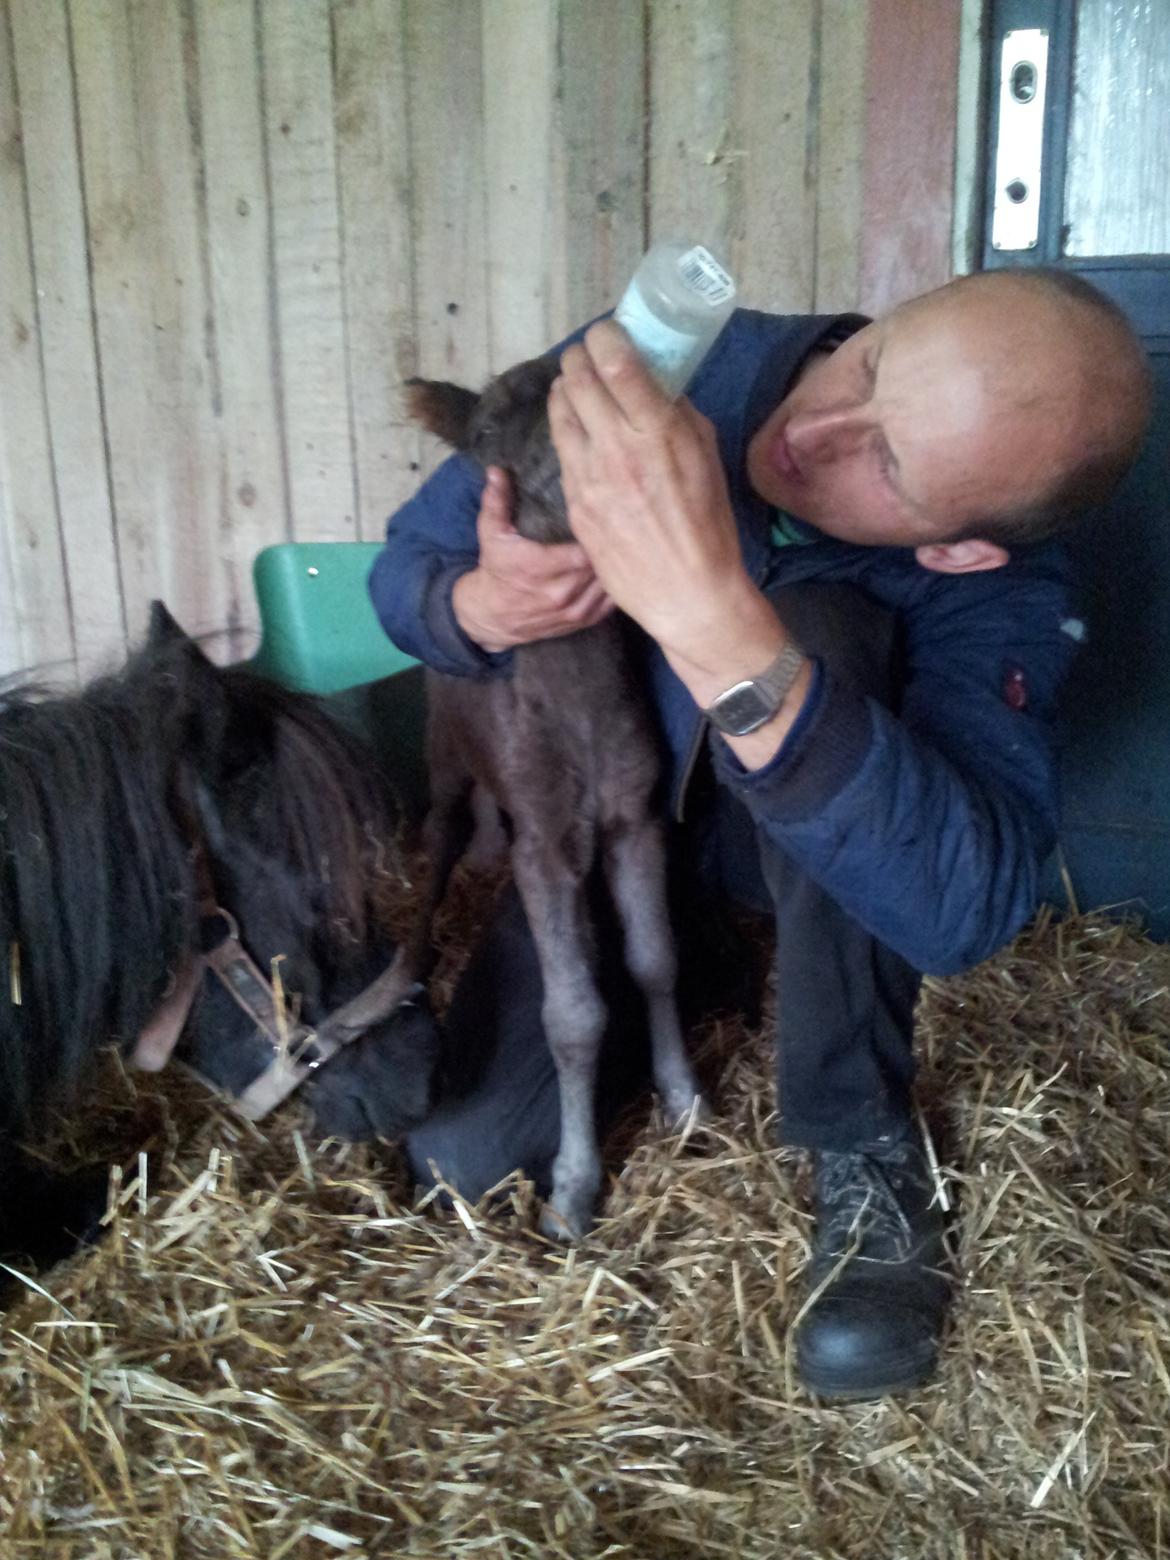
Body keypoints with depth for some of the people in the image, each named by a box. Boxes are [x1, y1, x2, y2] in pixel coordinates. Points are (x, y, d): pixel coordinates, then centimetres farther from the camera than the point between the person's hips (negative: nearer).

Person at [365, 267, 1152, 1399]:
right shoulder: (648, 371, -24)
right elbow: (407, 562, -12)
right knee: (465, 1158, -13)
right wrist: (482, 607, -38)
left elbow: (965, 906, -48)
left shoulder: (997, 593, -31)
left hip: (799, 845, -2)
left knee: (819, 632, -35)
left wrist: (716, 621, -60)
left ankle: (863, 1146, -19)